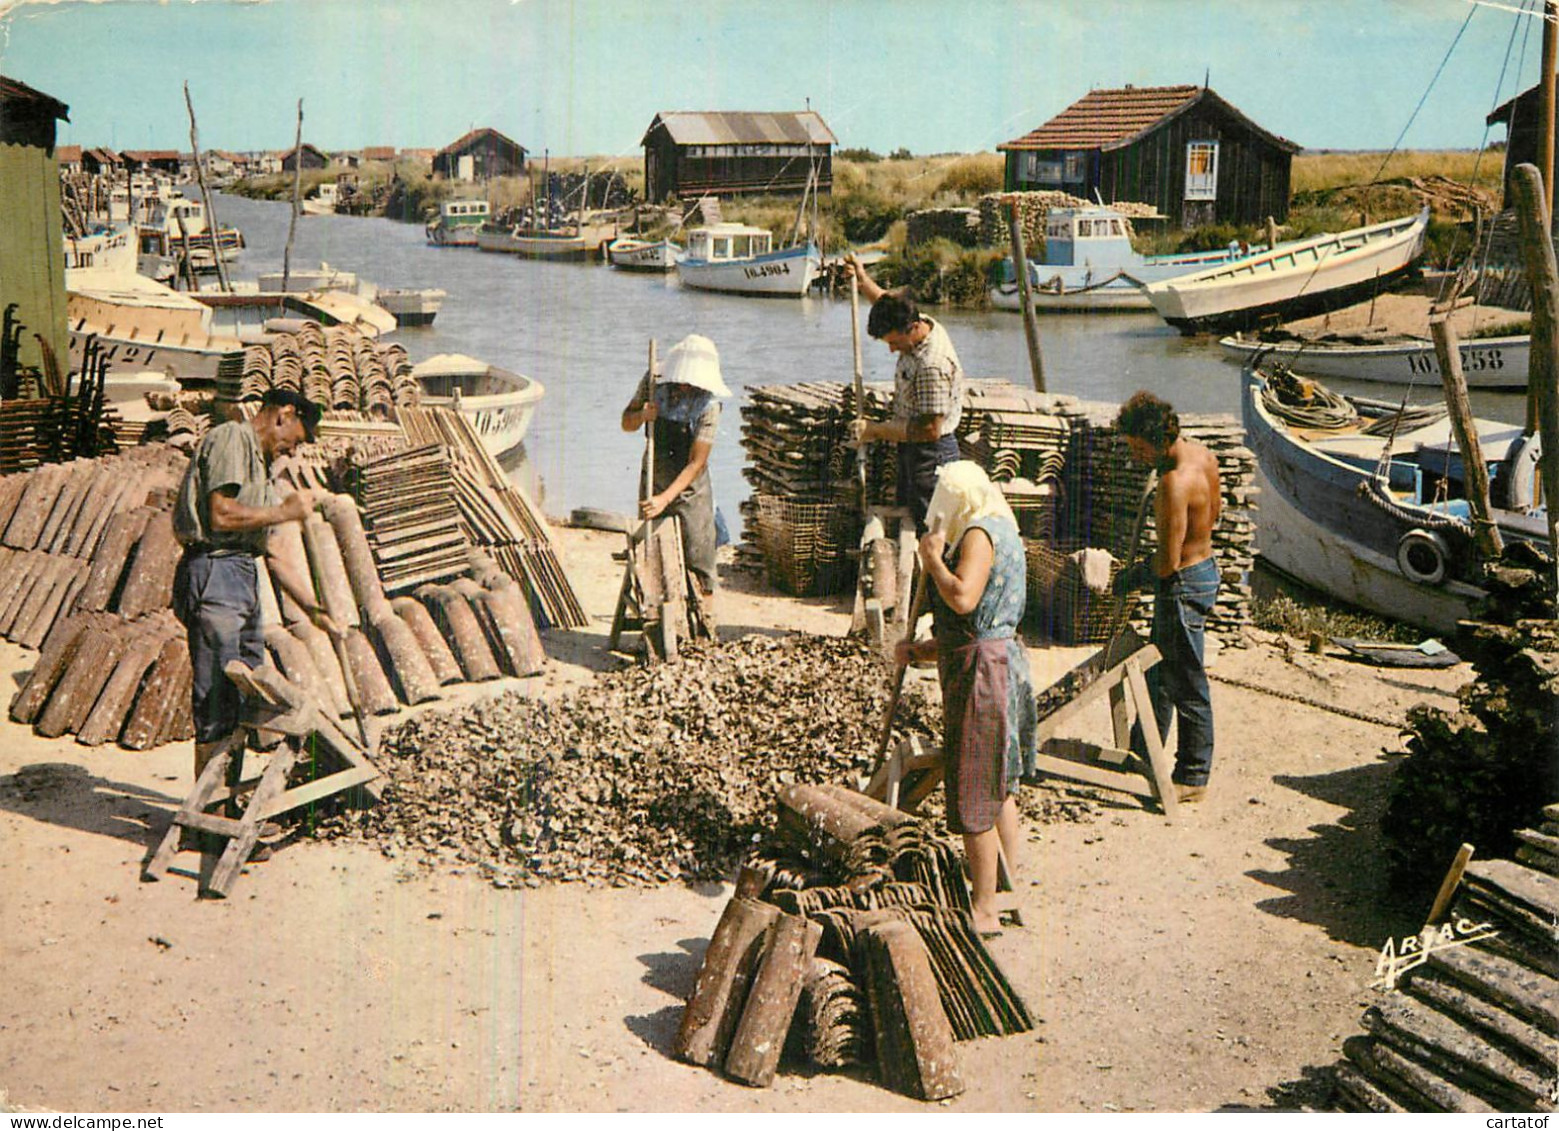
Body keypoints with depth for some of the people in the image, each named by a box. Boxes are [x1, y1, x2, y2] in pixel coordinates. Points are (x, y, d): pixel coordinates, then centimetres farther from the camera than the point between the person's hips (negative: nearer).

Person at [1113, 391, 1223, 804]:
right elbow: (1214, 510, 18)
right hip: (1205, 565, 10)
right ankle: (1143, 754, 38)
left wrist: (1135, 575, -9)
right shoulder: (1203, 454, 1)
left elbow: (1169, 562, -26)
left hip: (1183, 585, -10)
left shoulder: (1174, 482, -28)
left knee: (1187, 685, 3)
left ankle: (1193, 779, 16)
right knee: (1159, 670, 23)